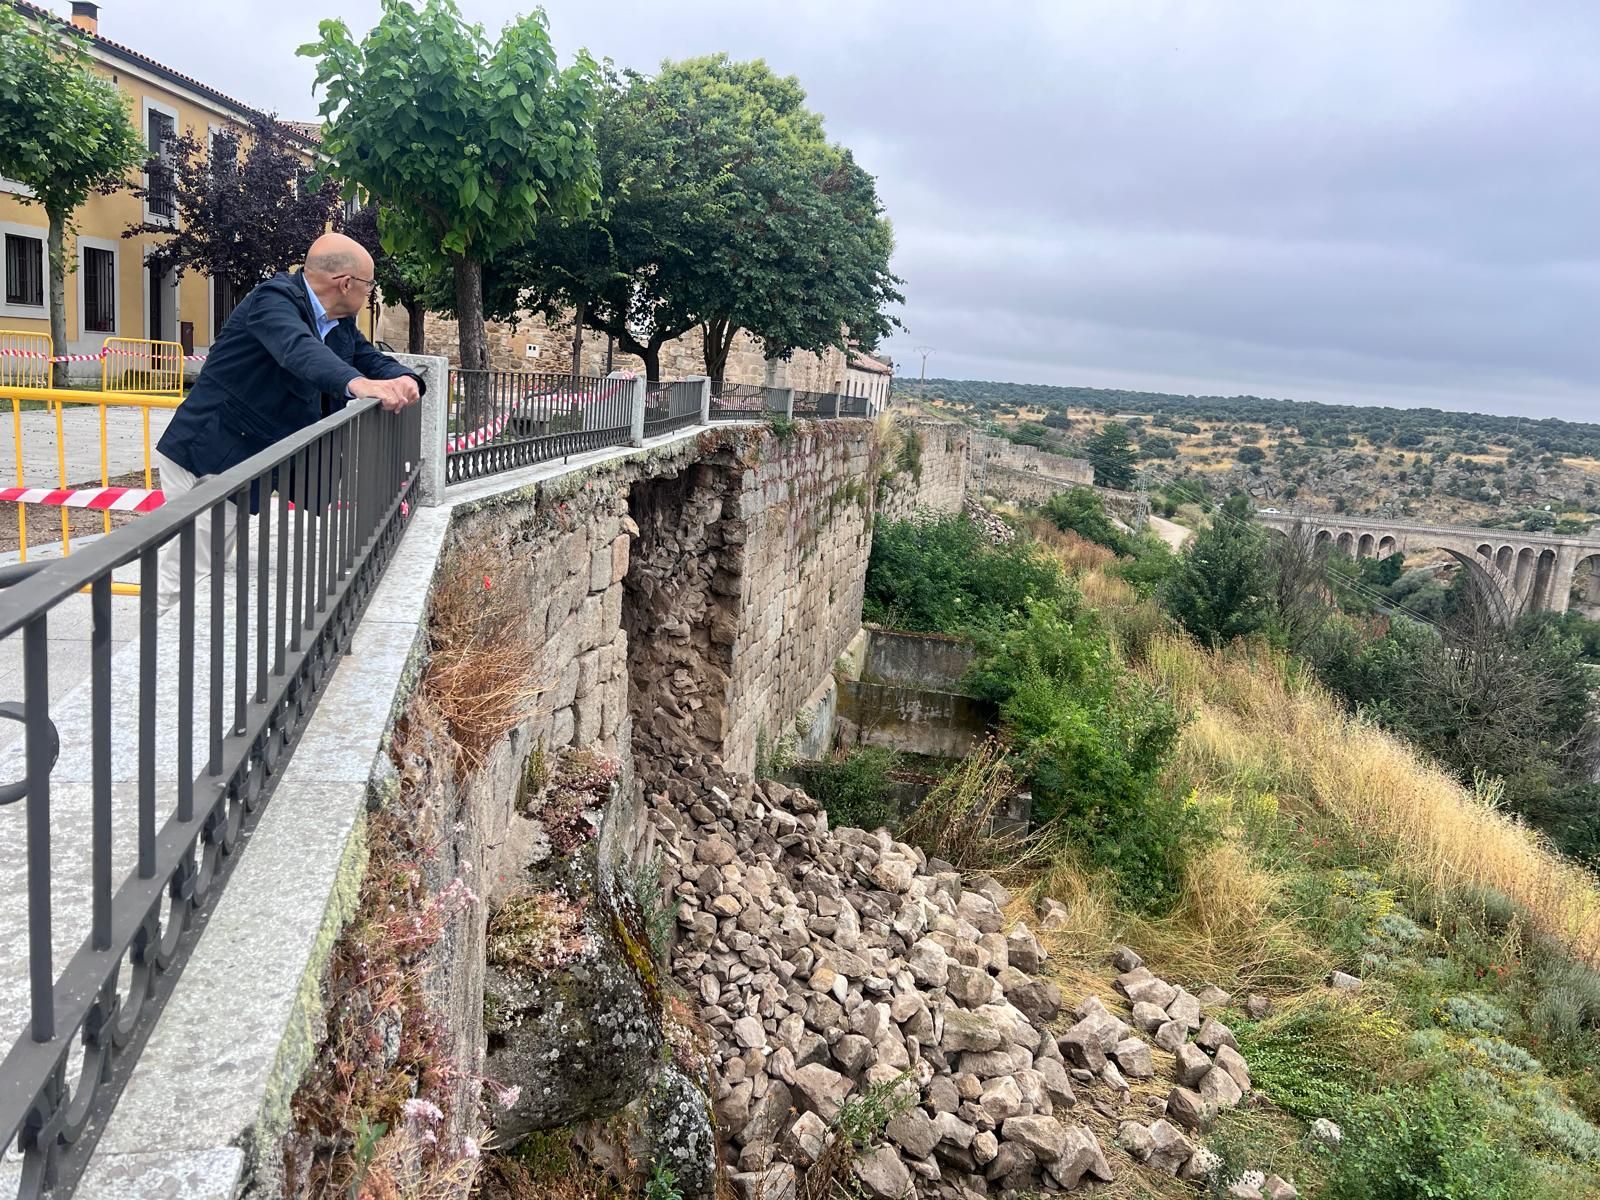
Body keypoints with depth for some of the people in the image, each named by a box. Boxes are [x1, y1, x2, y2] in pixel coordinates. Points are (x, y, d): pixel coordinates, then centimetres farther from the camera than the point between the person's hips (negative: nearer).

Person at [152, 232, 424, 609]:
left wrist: (403, 380, -16)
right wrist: (358, 383, -56)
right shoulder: (274, 299, -19)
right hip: (206, 457, -9)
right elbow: (298, 349, -38)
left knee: (211, 574, 14)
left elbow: (371, 359, 9)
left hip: (243, 461, 9)